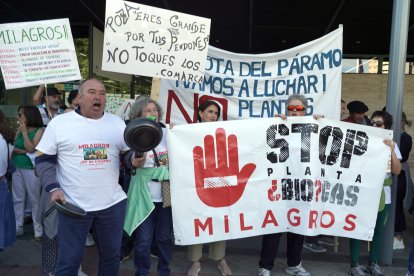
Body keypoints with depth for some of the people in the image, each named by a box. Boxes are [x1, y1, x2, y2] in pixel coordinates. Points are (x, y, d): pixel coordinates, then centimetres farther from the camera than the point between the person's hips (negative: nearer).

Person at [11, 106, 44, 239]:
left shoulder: (39, 131, -7)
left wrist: (25, 132, -11)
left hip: (31, 169, -6)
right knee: (17, 199, 11)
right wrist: (25, 151, -12)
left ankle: (38, 230, 8)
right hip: (17, 167, 6)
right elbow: (14, 148, 4)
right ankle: (17, 227, 21)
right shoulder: (19, 129, 10)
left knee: (35, 200, 0)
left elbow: (31, 149, -15)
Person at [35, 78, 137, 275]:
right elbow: (43, 160, 0)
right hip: (73, 205, -3)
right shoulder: (59, 123, -3)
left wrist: (134, 159, -12)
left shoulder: (117, 123, 6)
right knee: (69, 260, 8)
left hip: (113, 203, 3)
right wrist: (53, 188, -14)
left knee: (111, 255, 18)